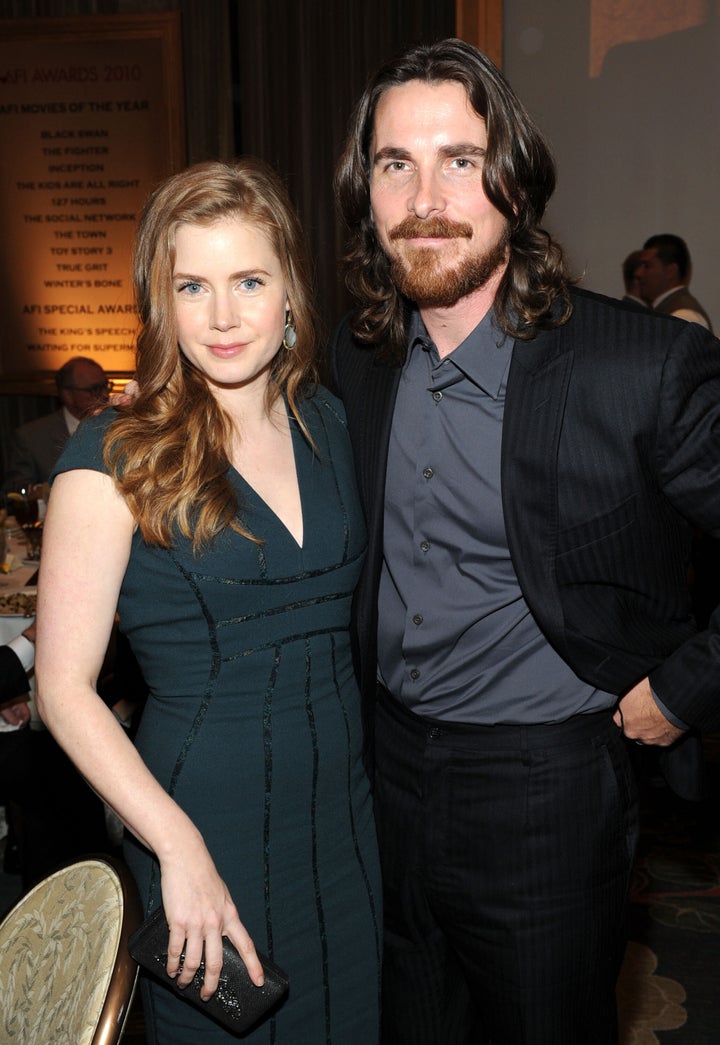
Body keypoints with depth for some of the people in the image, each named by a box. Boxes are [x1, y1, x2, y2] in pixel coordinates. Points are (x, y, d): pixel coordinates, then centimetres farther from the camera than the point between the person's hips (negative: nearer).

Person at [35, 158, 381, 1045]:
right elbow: (63, 685, -13)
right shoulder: (115, 457, -13)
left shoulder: (330, 423, 2)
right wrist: (179, 846, -19)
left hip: (346, 815, 5)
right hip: (205, 820, -4)